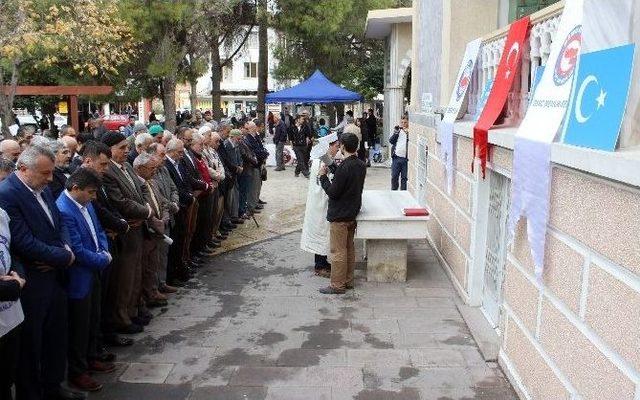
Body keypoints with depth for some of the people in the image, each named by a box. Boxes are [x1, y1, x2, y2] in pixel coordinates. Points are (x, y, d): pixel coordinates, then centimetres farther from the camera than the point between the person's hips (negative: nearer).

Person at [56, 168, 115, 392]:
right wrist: (103, 260, -13)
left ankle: (90, 359, 39)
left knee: (93, 320, 21)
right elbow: (77, 251, -26)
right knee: (79, 326, 6)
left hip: (93, 272, 9)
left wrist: (104, 252, -5)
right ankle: (76, 372, 23)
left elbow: (98, 231, 13)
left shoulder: (85, 203, 2)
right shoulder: (63, 211, -26)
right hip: (78, 279, -9)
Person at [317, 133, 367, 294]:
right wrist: (332, 172, 13)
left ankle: (337, 285, 7)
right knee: (349, 248, 17)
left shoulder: (344, 167, -22)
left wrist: (323, 176, -9)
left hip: (339, 215, -9)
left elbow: (332, 192, -20)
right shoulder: (361, 165, 5)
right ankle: (348, 280, 26)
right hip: (352, 213, 9)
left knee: (338, 251, 0)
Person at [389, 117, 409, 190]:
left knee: (404, 177, 3)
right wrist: (396, 132, -11)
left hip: (405, 158, -2)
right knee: (394, 176, 7)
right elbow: (391, 141, 1)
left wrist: (407, 132, -20)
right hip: (396, 157, 3)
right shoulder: (397, 131, 11)